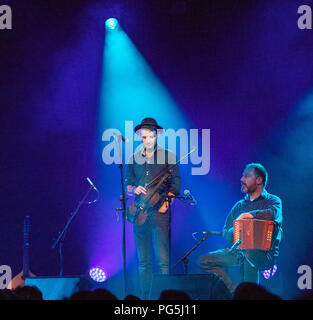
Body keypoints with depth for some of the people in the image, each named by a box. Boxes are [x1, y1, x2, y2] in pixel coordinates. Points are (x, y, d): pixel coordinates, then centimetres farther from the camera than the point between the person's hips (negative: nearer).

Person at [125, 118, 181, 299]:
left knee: (162, 260, -10)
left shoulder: (168, 156, 6)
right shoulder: (134, 159, 15)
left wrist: (165, 204, -8)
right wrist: (134, 189, -3)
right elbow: (128, 185, 19)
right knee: (143, 261, 4)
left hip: (159, 212, -3)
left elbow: (175, 184, 4)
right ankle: (145, 297, 7)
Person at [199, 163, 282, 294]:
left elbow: (273, 214, -20)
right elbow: (226, 233, 19)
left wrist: (245, 215, -12)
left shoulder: (272, 201, 5)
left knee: (249, 255, -41)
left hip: (264, 253, -6)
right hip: (238, 251, 6)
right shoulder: (239, 206, 22)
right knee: (205, 260, -14)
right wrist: (236, 230, -6)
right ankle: (235, 292, -17)